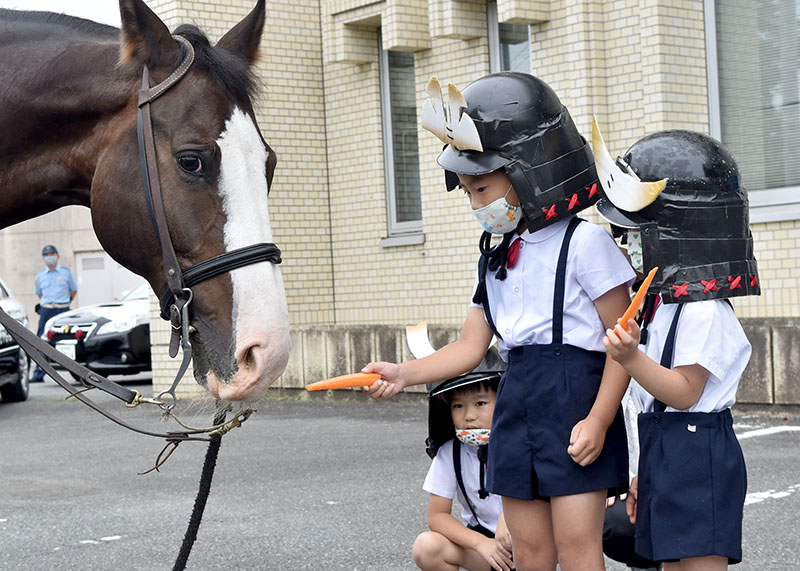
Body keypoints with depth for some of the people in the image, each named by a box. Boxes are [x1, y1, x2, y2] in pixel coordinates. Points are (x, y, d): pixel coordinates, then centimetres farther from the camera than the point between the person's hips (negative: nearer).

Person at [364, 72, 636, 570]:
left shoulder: (584, 243, -8)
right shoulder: (497, 257, 15)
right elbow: (470, 347, 12)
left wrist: (598, 421, -17)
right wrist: (405, 374, -3)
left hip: (574, 402, -7)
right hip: (517, 404, 7)